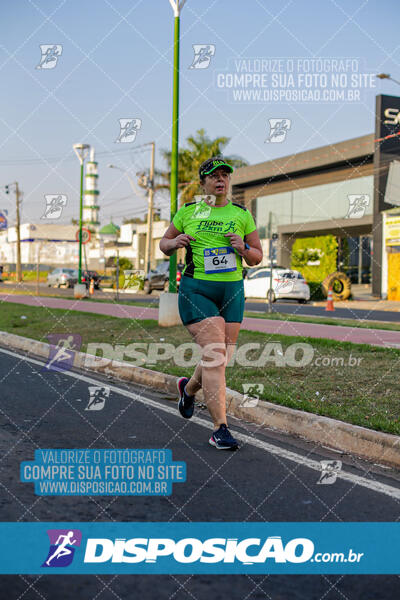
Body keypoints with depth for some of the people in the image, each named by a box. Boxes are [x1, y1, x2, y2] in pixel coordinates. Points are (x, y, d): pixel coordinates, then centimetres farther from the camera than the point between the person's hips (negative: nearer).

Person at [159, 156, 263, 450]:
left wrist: (242, 248, -10)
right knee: (214, 353, -16)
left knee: (223, 357, 8)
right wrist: (176, 243, -6)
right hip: (196, 290, -3)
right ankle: (220, 428, -11)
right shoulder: (188, 212, 5)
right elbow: (164, 244, 16)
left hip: (232, 291, 3)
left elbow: (257, 257, 12)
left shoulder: (242, 214, 8)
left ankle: (189, 387, 41)